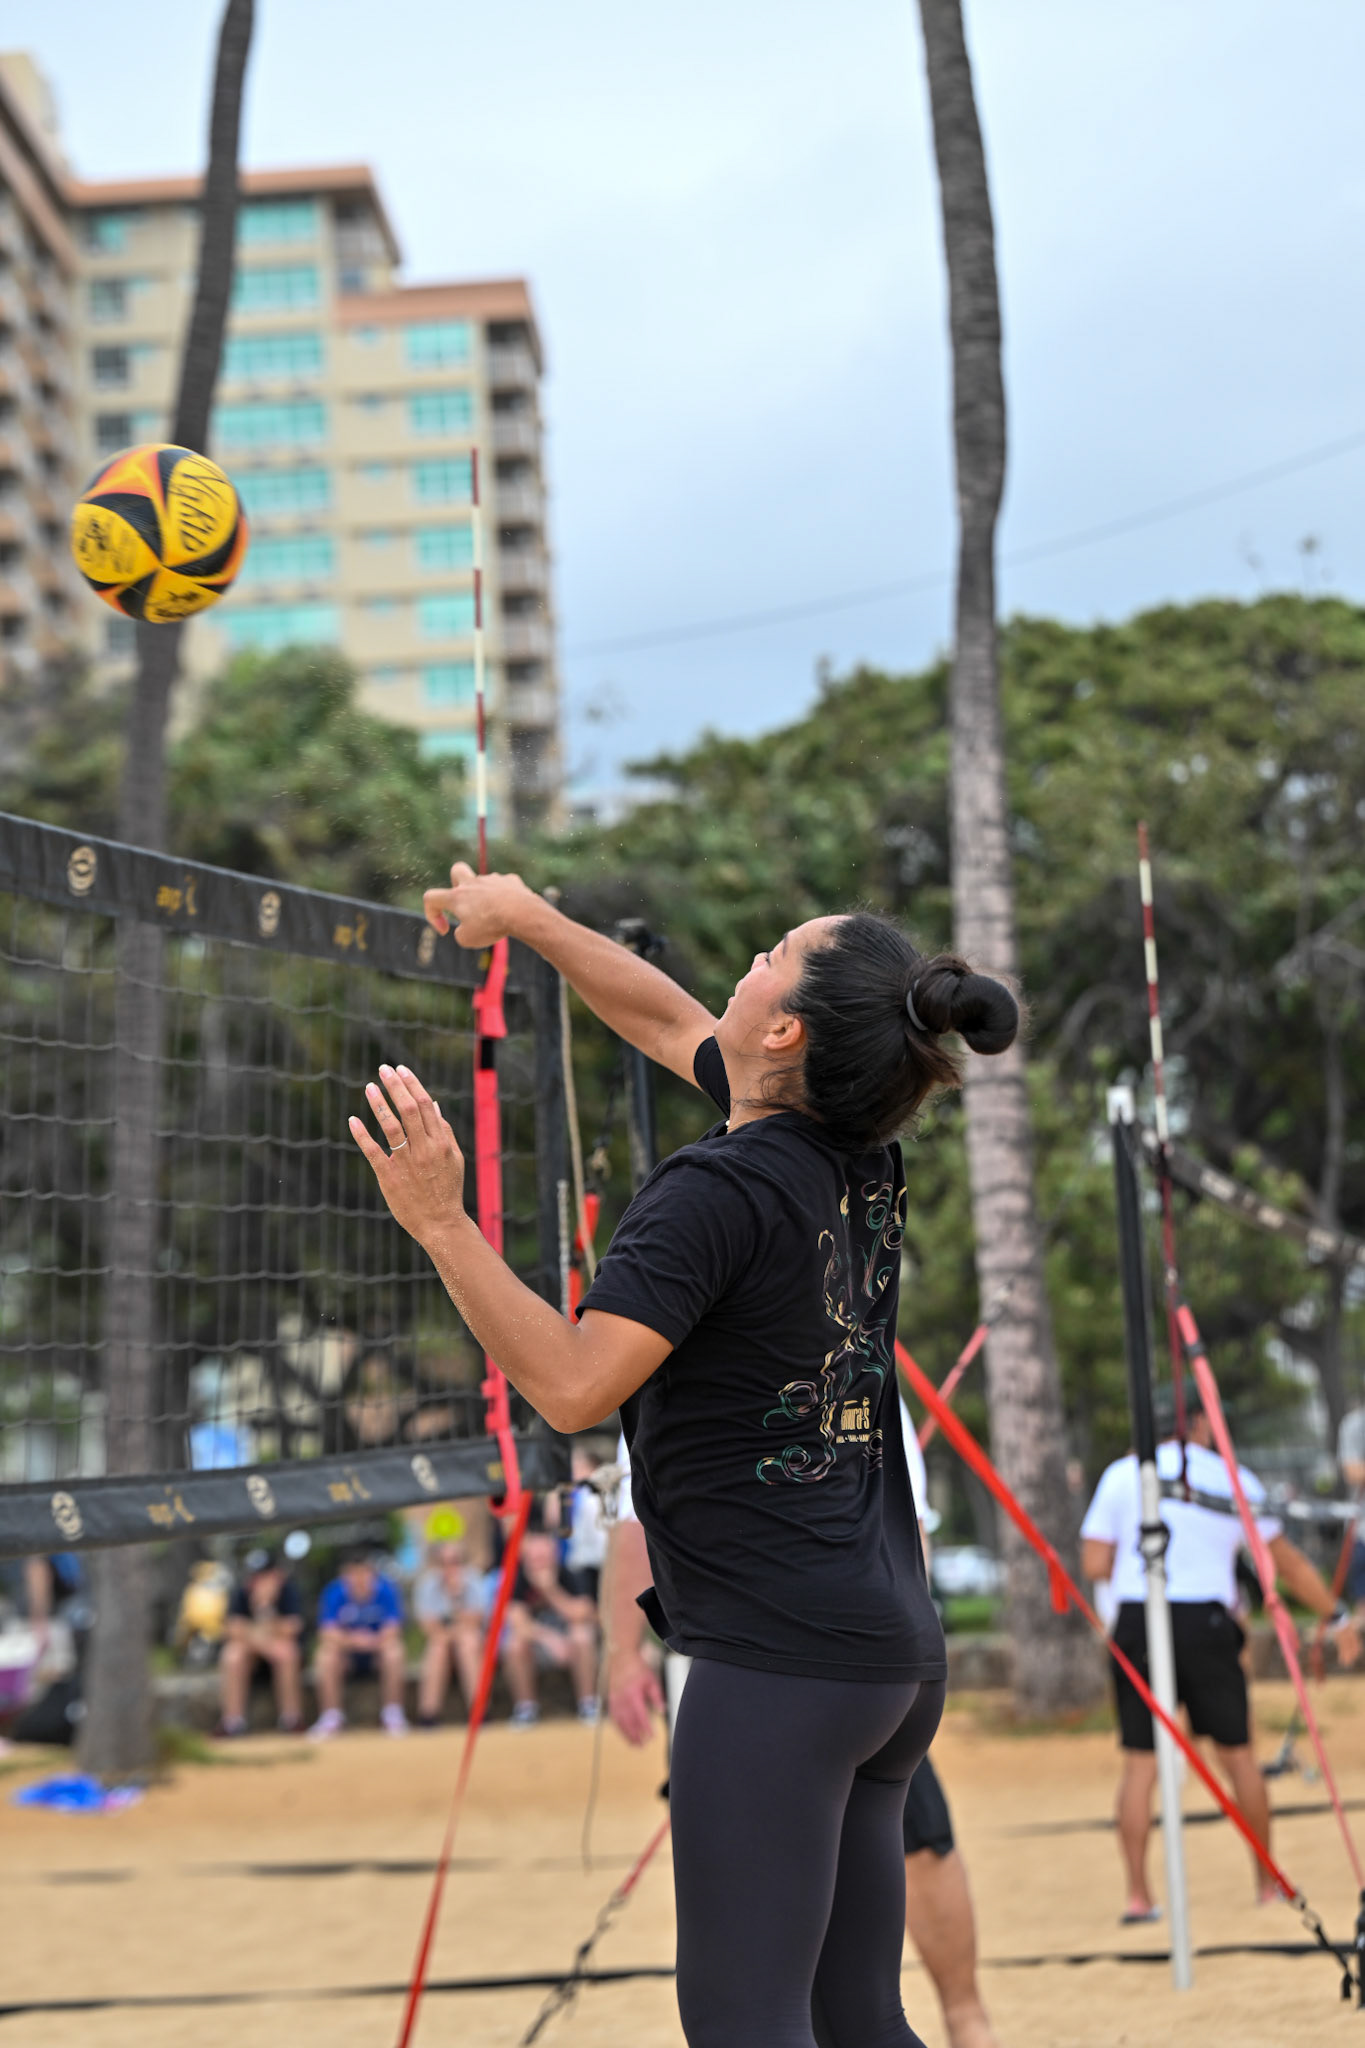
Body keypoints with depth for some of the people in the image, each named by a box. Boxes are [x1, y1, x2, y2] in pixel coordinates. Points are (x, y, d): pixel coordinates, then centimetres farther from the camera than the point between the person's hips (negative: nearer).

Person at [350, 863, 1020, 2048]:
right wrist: (525, 916, 32)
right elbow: (668, 1022, 24)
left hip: (779, 1659, -9)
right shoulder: (862, 1163, 10)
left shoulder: (718, 1190, -15)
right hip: (897, 1651, 9)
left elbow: (573, 1386, -23)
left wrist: (442, 1222, -19)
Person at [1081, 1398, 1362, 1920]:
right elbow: (1288, 1564, 11)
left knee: (1139, 1763, 4)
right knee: (1237, 1755, 12)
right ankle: (1268, 1882, 21)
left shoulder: (1121, 1474, 5)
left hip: (1136, 1623, 0)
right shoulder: (1235, 1480, 6)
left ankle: (1136, 1894, -1)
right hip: (1205, 1624, 0)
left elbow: (1094, 1565, 0)